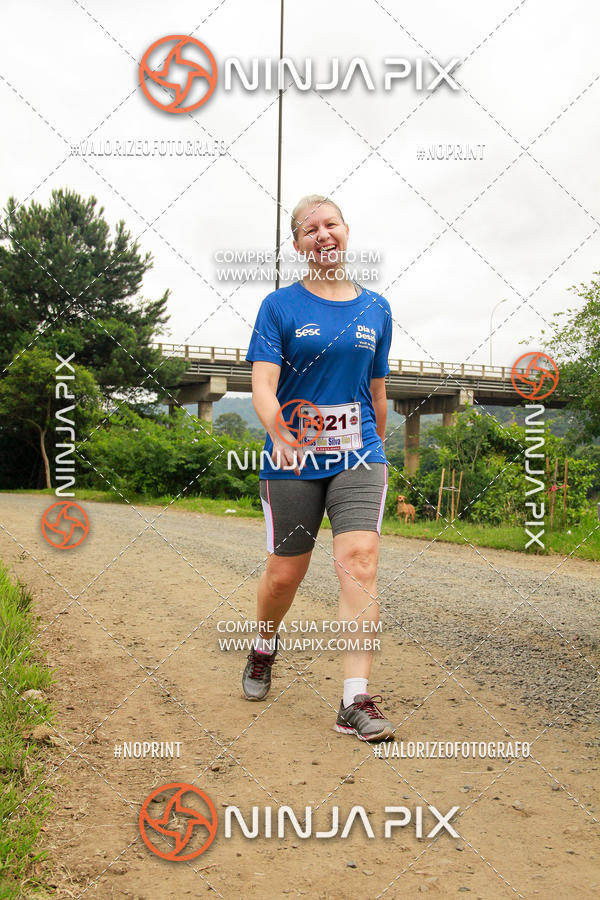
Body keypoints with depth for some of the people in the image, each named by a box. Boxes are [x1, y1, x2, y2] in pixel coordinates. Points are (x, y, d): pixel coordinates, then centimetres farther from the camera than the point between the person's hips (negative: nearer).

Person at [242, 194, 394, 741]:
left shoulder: (376, 310, 10)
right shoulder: (280, 306, 0)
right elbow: (263, 386, -12)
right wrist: (280, 437, -30)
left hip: (358, 456, 2)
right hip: (292, 461, -1)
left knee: (359, 561, -15)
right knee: (285, 574, 7)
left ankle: (357, 702, -10)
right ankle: (264, 650, 39)